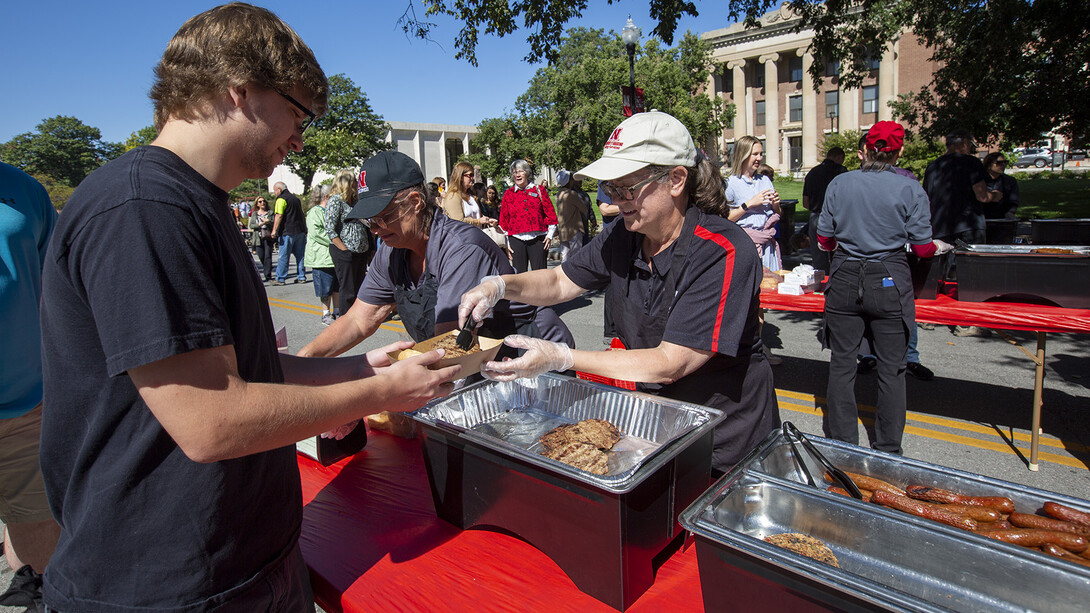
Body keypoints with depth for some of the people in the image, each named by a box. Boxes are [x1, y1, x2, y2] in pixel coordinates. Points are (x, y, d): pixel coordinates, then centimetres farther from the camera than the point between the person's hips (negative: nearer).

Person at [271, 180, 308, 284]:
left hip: (287, 232, -7)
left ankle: (280, 279, 1)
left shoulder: (281, 199, -7)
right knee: (300, 255, 9)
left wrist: (274, 230, -18)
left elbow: (279, 215, -17)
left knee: (283, 256, -2)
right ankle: (301, 277, 11)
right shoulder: (296, 198, 18)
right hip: (300, 231, 7)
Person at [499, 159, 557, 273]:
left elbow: (551, 214, 10)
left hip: (538, 239, -1)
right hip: (516, 240, 1)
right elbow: (504, 220, 12)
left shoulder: (539, 191, 8)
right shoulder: (508, 194, 10)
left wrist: (550, 235, 2)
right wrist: (507, 243, 8)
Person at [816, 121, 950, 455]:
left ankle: (842, 444, 19)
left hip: (845, 280, 1)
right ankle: (888, 450, 20)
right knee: (891, 368, 10)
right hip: (890, 281, -1)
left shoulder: (839, 183, 1)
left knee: (841, 364, 10)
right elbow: (922, 247, -1)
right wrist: (938, 247, 23)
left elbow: (824, 239, 4)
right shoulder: (910, 189, -3)